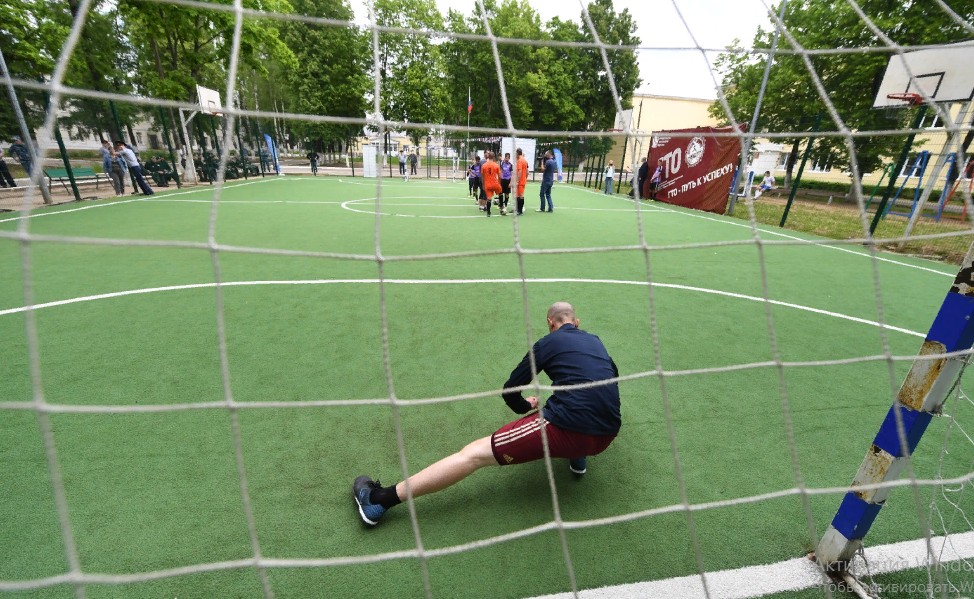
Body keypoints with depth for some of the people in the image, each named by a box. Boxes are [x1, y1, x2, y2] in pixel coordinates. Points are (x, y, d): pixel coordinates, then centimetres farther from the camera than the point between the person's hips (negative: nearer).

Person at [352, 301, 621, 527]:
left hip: (566, 429, -6)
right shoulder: (595, 340, 19)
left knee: (474, 454, -1)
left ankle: (383, 498, 1)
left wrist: (526, 406, 30)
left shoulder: (549, 341, 6)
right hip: (606, 436, 6)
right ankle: (578, 456, 19)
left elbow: (510, 391, 10)